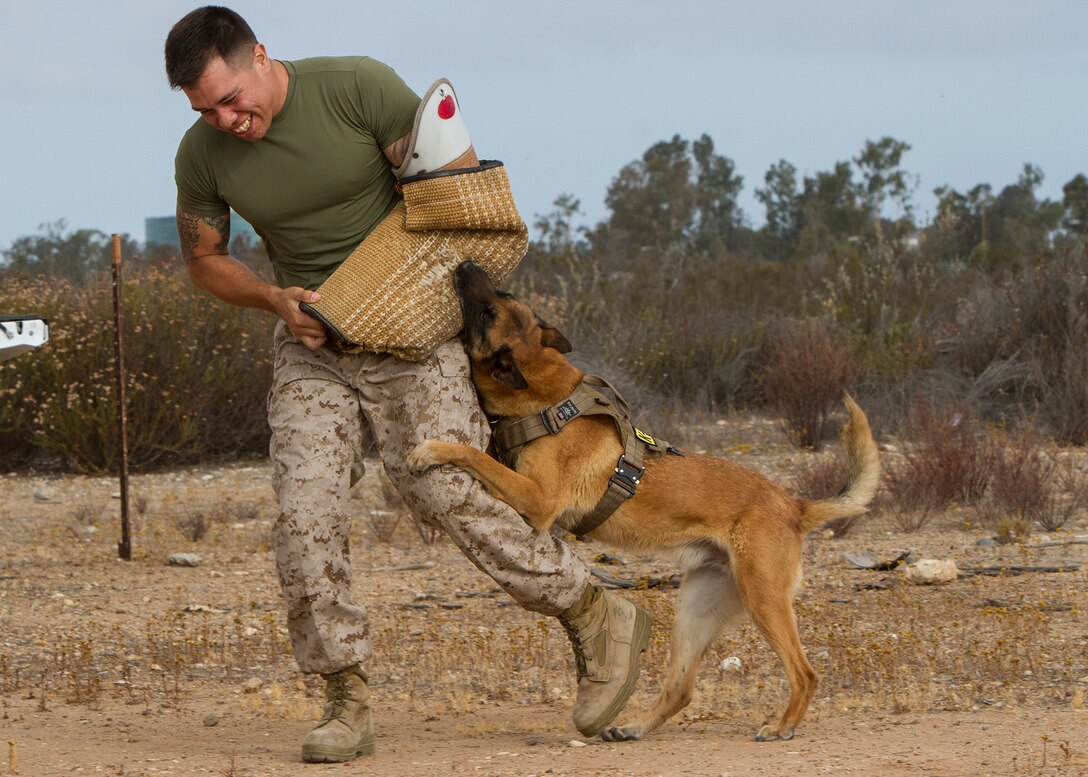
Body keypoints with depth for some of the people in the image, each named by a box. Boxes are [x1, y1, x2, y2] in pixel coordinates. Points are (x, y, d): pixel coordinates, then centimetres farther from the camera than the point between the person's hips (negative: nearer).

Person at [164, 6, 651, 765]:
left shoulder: (360, 88, -19)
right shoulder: (203, 155, -7)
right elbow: (205, 258, 9)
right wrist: (274, 299, -10)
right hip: (312, 341, 4)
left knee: (445, 490, -13)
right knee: (306, 517, -10)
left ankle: (597, 619, 1)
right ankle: (347, 701, -2)